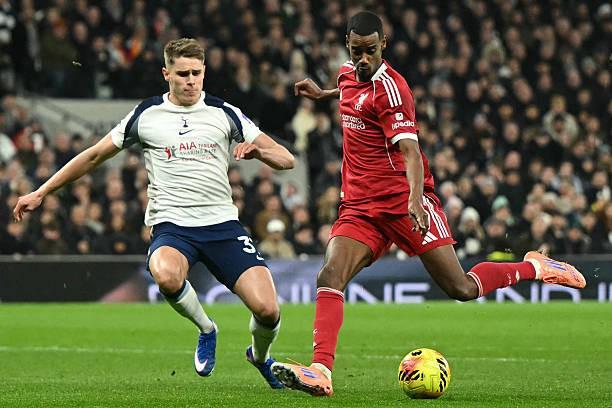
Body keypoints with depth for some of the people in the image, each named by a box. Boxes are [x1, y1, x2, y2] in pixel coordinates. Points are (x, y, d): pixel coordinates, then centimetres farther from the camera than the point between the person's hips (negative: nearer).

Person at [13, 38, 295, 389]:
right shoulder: (146, 115, 8)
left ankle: (260, 355, 23)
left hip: (222, 223, 1)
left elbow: (286, 160, 8)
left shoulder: (224, 114, 8)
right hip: (172, 226, -1)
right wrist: (41, 193, 17)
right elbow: (94, 156, 18)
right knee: (166, 275, -38)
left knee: (267, 310, -16)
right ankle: (206, 330, -6)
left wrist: (258, 151, -15)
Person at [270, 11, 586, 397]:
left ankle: (535, 267, 19)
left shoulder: (389, 87, -15)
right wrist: (323, 94, 41)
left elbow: (411, 152, -25)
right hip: (359, 205, 7)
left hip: (404, 201, -7)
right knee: (330, 276, -18)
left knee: (462, 290, -6)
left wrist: (415, 199, -39)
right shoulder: (349, 75, 10)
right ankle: (321, 371, -27)